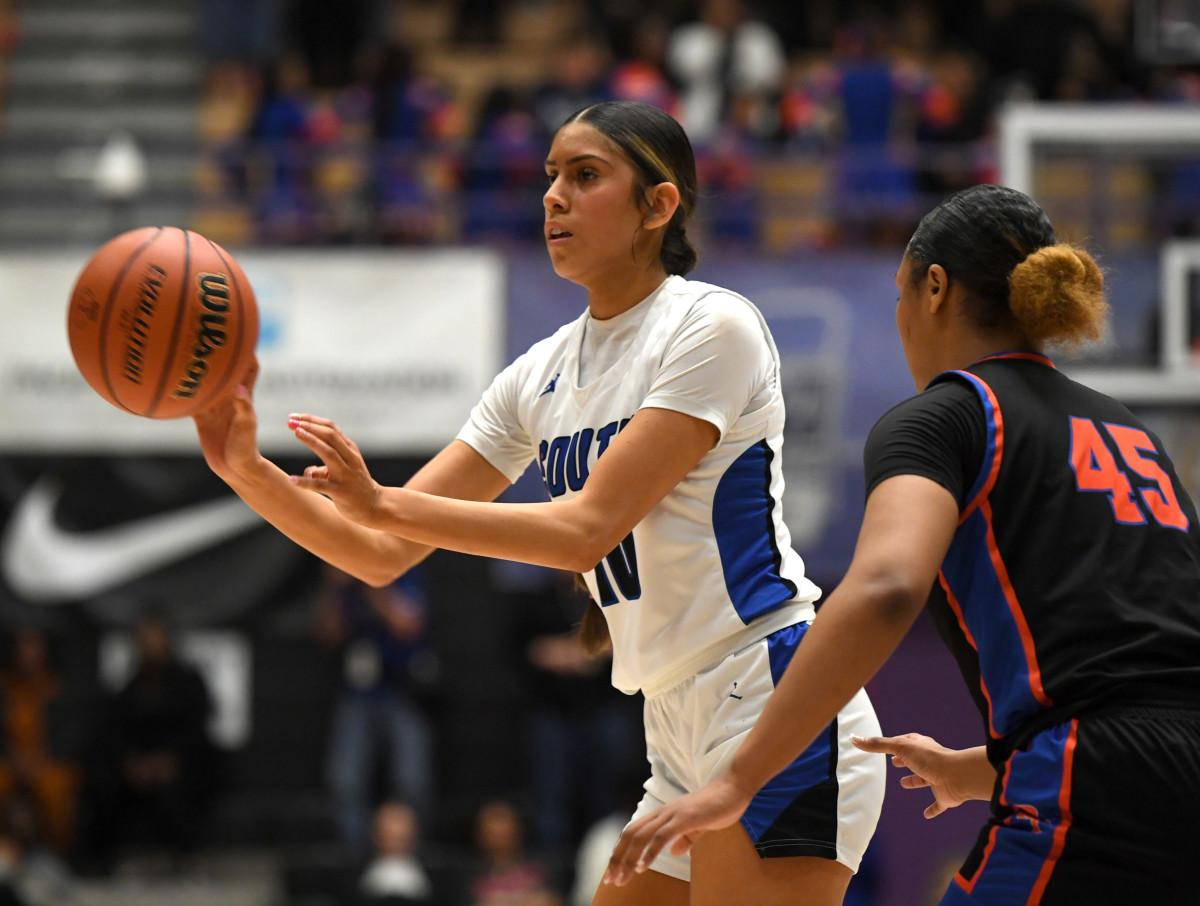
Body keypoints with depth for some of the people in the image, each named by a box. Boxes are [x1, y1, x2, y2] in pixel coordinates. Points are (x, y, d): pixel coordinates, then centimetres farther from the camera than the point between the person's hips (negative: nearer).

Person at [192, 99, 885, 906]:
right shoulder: (542, 377, 12)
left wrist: (384, 503, -23)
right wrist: (248, 471, -6)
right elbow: (382, 554, 10)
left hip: (780, 711, -8)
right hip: (682, 740, 8)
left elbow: (588, 528, -18)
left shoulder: (713, 326, -10)